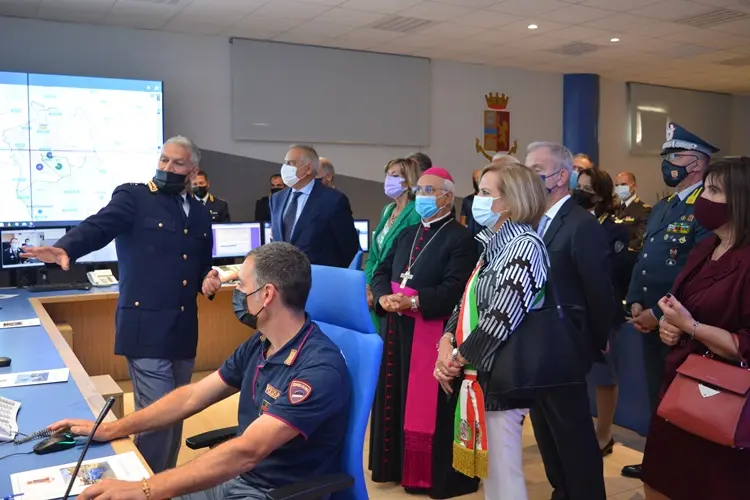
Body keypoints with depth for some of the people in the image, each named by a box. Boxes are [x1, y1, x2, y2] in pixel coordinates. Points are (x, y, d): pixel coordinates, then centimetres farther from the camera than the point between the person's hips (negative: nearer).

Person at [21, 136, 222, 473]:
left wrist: (208, 281, 2)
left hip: (184, 329, 6)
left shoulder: (201, 214, 14)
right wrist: (66, 249, -39)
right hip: (146, 327, -6)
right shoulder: (133, 197, -2)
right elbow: (98, 226, -19)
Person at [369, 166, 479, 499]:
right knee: (397, 399, 13)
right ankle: (398, 465, 27)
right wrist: (384, 297, -11)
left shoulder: (460, 238, -6)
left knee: (428, 405, 0)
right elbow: (382, 271, 10)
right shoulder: (407, 235, 18)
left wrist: (414, 301, -26)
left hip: (433, 333, -7)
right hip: (397, 331, 7)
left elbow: (454, 289, -17)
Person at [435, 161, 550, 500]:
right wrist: (447, 343, -3)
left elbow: (502, 319, -21)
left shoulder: (525, 245, -13)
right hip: (478, 374, 9)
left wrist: (459, 357, -11)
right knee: (488, 470, 17)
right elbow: (466, 302, 14)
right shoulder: (493, 246, 14)